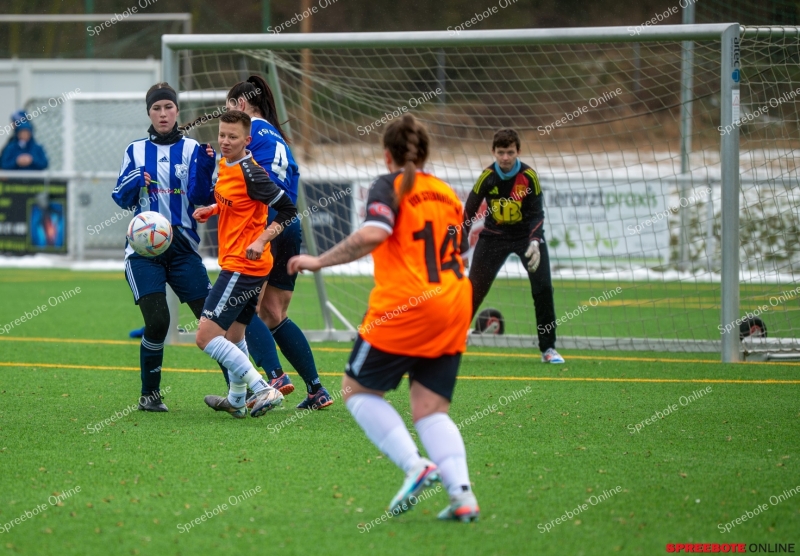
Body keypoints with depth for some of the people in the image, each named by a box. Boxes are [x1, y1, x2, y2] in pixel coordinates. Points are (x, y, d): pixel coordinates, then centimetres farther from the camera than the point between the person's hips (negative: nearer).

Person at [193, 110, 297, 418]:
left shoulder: (250, 172, -18)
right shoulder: (225, 165, 9)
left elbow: (288, 210, -18)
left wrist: (261, 241, -26)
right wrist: (213, 210, 10)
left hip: (243, 265, -10)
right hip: (234, 263, 10)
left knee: (206, 336, -14)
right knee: (233, 333, 24)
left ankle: (263, 390, -16)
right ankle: (236, 400, 40)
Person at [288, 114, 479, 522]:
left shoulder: (390, 186, -3)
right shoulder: (447, 194, 16)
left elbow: (373, 234, -21)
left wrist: (320, 261, -15)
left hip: (404, 306, -6)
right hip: (453, 310, 6)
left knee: (357, 388, 10)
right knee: (430, 409, 9)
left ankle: (415, 466, -7)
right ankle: (462, 495, -10)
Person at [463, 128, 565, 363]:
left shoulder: (529, 176, -15)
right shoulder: (488, 177, -14)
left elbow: (536, 213, -11)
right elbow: (469, 211, -5)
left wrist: (535, 242, -26)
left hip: (526, 235, 0)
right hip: (494, 236, 0)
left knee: (543, 288, -11)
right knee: (474, 289, -5)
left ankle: (548, 348, 0)